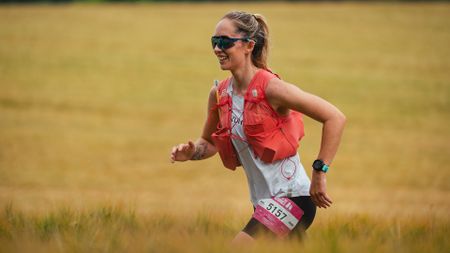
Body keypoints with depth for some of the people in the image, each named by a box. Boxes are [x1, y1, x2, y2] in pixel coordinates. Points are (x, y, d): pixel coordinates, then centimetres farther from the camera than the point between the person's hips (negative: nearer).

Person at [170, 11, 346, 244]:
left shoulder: (271, 89, -17)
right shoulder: (219, 94, 4)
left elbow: (335, 118, -17)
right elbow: (210, 142, 21)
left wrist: (319, 171, -19)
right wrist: (191, 151, -2)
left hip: (291, 197, -8)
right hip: (263, 202, 8)